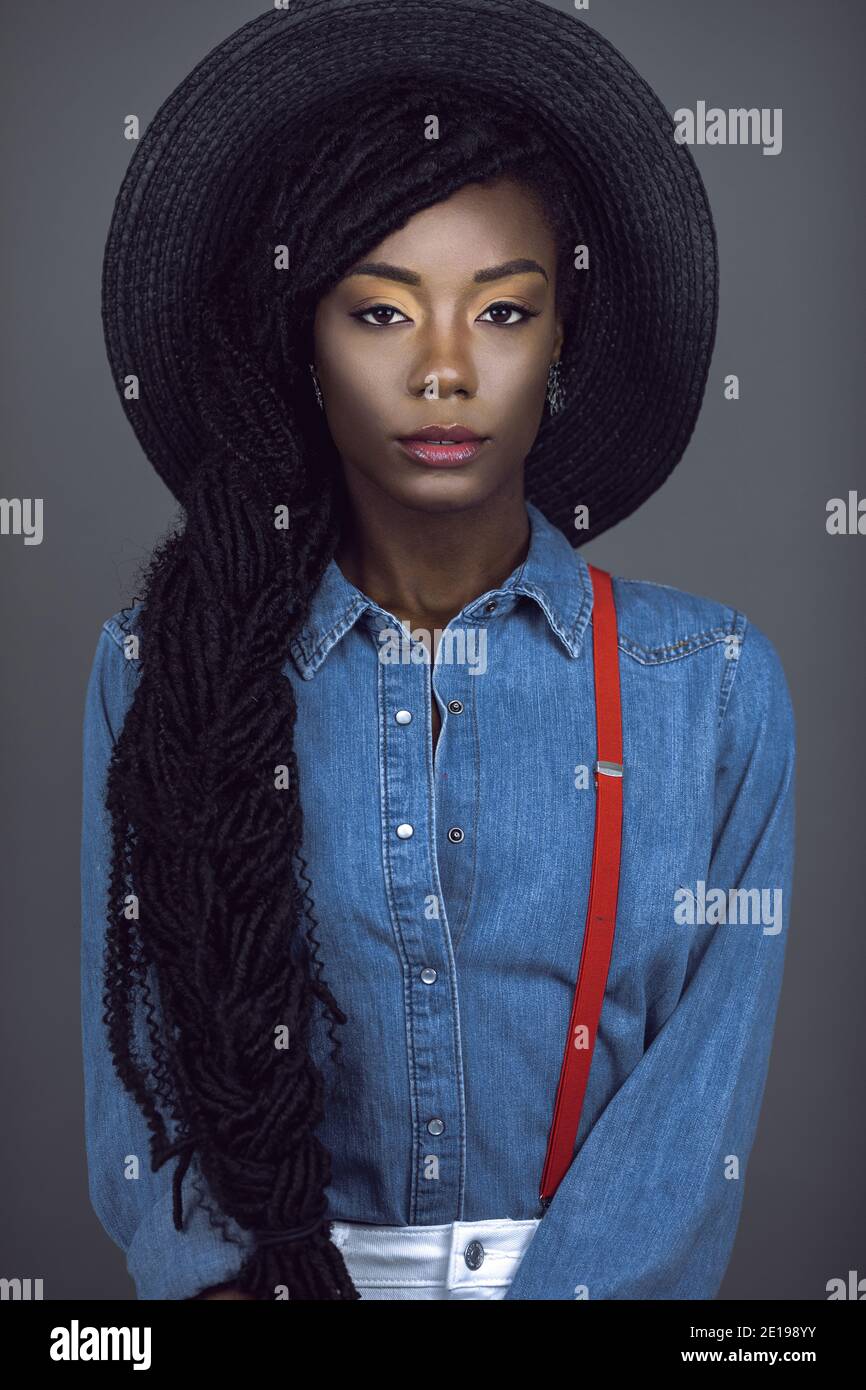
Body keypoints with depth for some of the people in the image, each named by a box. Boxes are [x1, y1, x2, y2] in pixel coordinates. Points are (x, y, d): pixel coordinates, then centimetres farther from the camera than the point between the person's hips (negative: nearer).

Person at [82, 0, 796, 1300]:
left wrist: (559, 1286, -15)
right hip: (285, 1254, 0)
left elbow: (701, 1094, -5)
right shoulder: (161, 668, -1)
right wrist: (222, 1275, -15)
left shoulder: (714, 684, -3)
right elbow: (137, 1058, -1)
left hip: (598, 1269, 0)